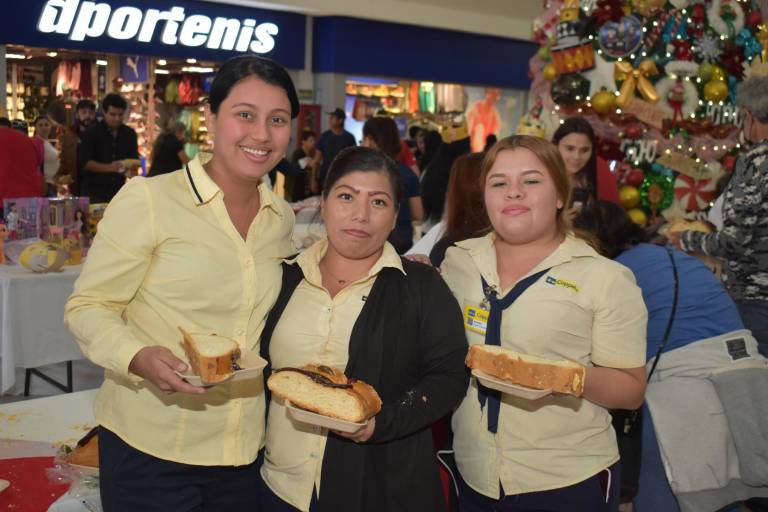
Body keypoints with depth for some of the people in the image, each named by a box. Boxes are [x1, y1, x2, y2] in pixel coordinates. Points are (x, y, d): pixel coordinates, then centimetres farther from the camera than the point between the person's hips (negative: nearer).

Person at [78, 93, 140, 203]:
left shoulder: (129, 133, 9)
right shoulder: (92, 133, -4)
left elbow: (134, 160, 16)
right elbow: (85, 162, -10)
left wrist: (129, 166, -9)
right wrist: (109, 167, -23)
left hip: (118, 190, 3)